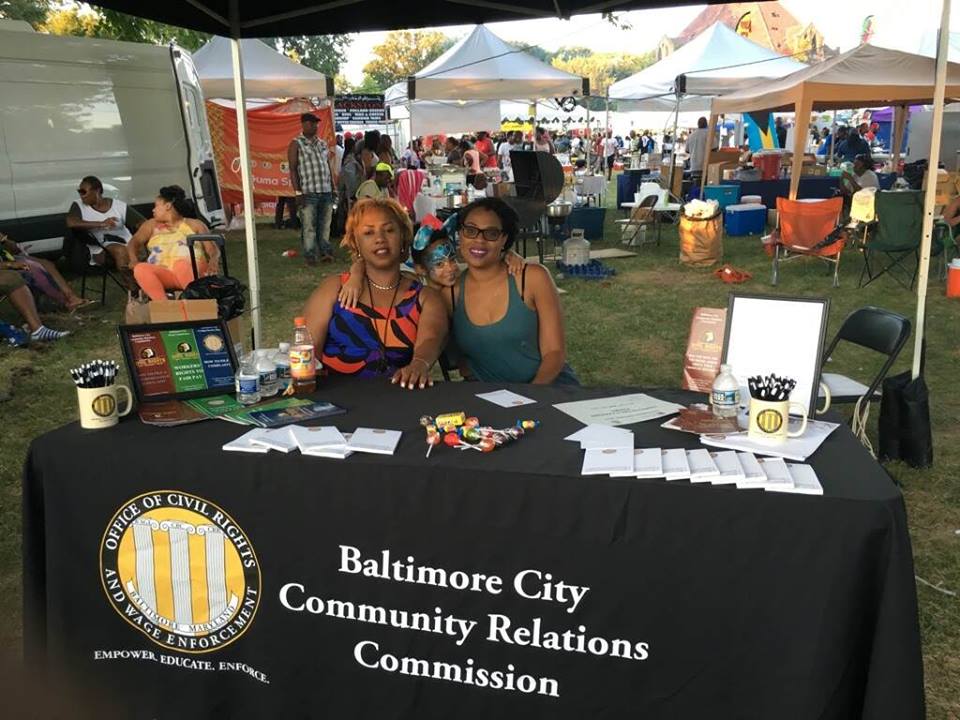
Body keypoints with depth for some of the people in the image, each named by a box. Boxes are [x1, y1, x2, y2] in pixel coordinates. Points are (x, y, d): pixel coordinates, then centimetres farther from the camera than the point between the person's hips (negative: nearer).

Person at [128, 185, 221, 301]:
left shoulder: (195, 224, 20)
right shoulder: (151, 225, 29)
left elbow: (213, 249, 8)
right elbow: (134, 242, 16)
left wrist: (214, 261, -16)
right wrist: (134, 259, -7)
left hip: (193, 271, -2)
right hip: (164, 274, 3)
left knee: (180, 264, -37)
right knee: (140, 269, -29)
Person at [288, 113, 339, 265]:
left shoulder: (322, 143, 17)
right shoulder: (296, 144, 1)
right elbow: (293, 169, -3)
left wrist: (334, 187, 14)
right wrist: (298, 192, -10)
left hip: (326, 191, 5)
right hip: (308, 192, -5)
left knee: (325, 225, 8)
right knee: (308, 226, -4)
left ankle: (325, 251, 17)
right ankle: (309, 255, 3)